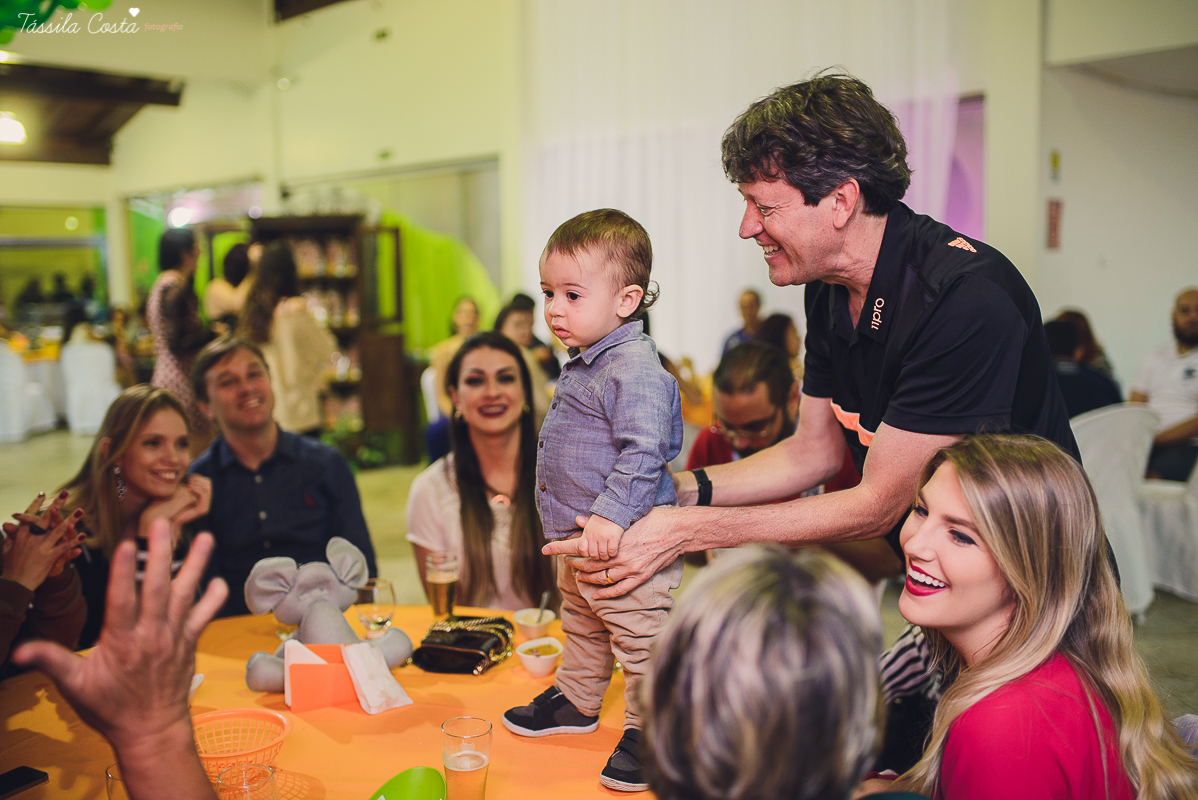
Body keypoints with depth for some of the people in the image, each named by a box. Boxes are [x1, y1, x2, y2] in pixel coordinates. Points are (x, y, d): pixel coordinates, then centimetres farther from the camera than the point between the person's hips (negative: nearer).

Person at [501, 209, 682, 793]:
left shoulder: (635, 368, -22)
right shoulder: (584, 364, 10)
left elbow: (645, 450, -28)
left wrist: (611, 514, -31)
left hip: (626, 544, -10)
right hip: (577, 543, 11)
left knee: (642, 640, 3)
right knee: (580, 625, 27)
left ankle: (648, 731, 19)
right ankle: (576, 701, 46)